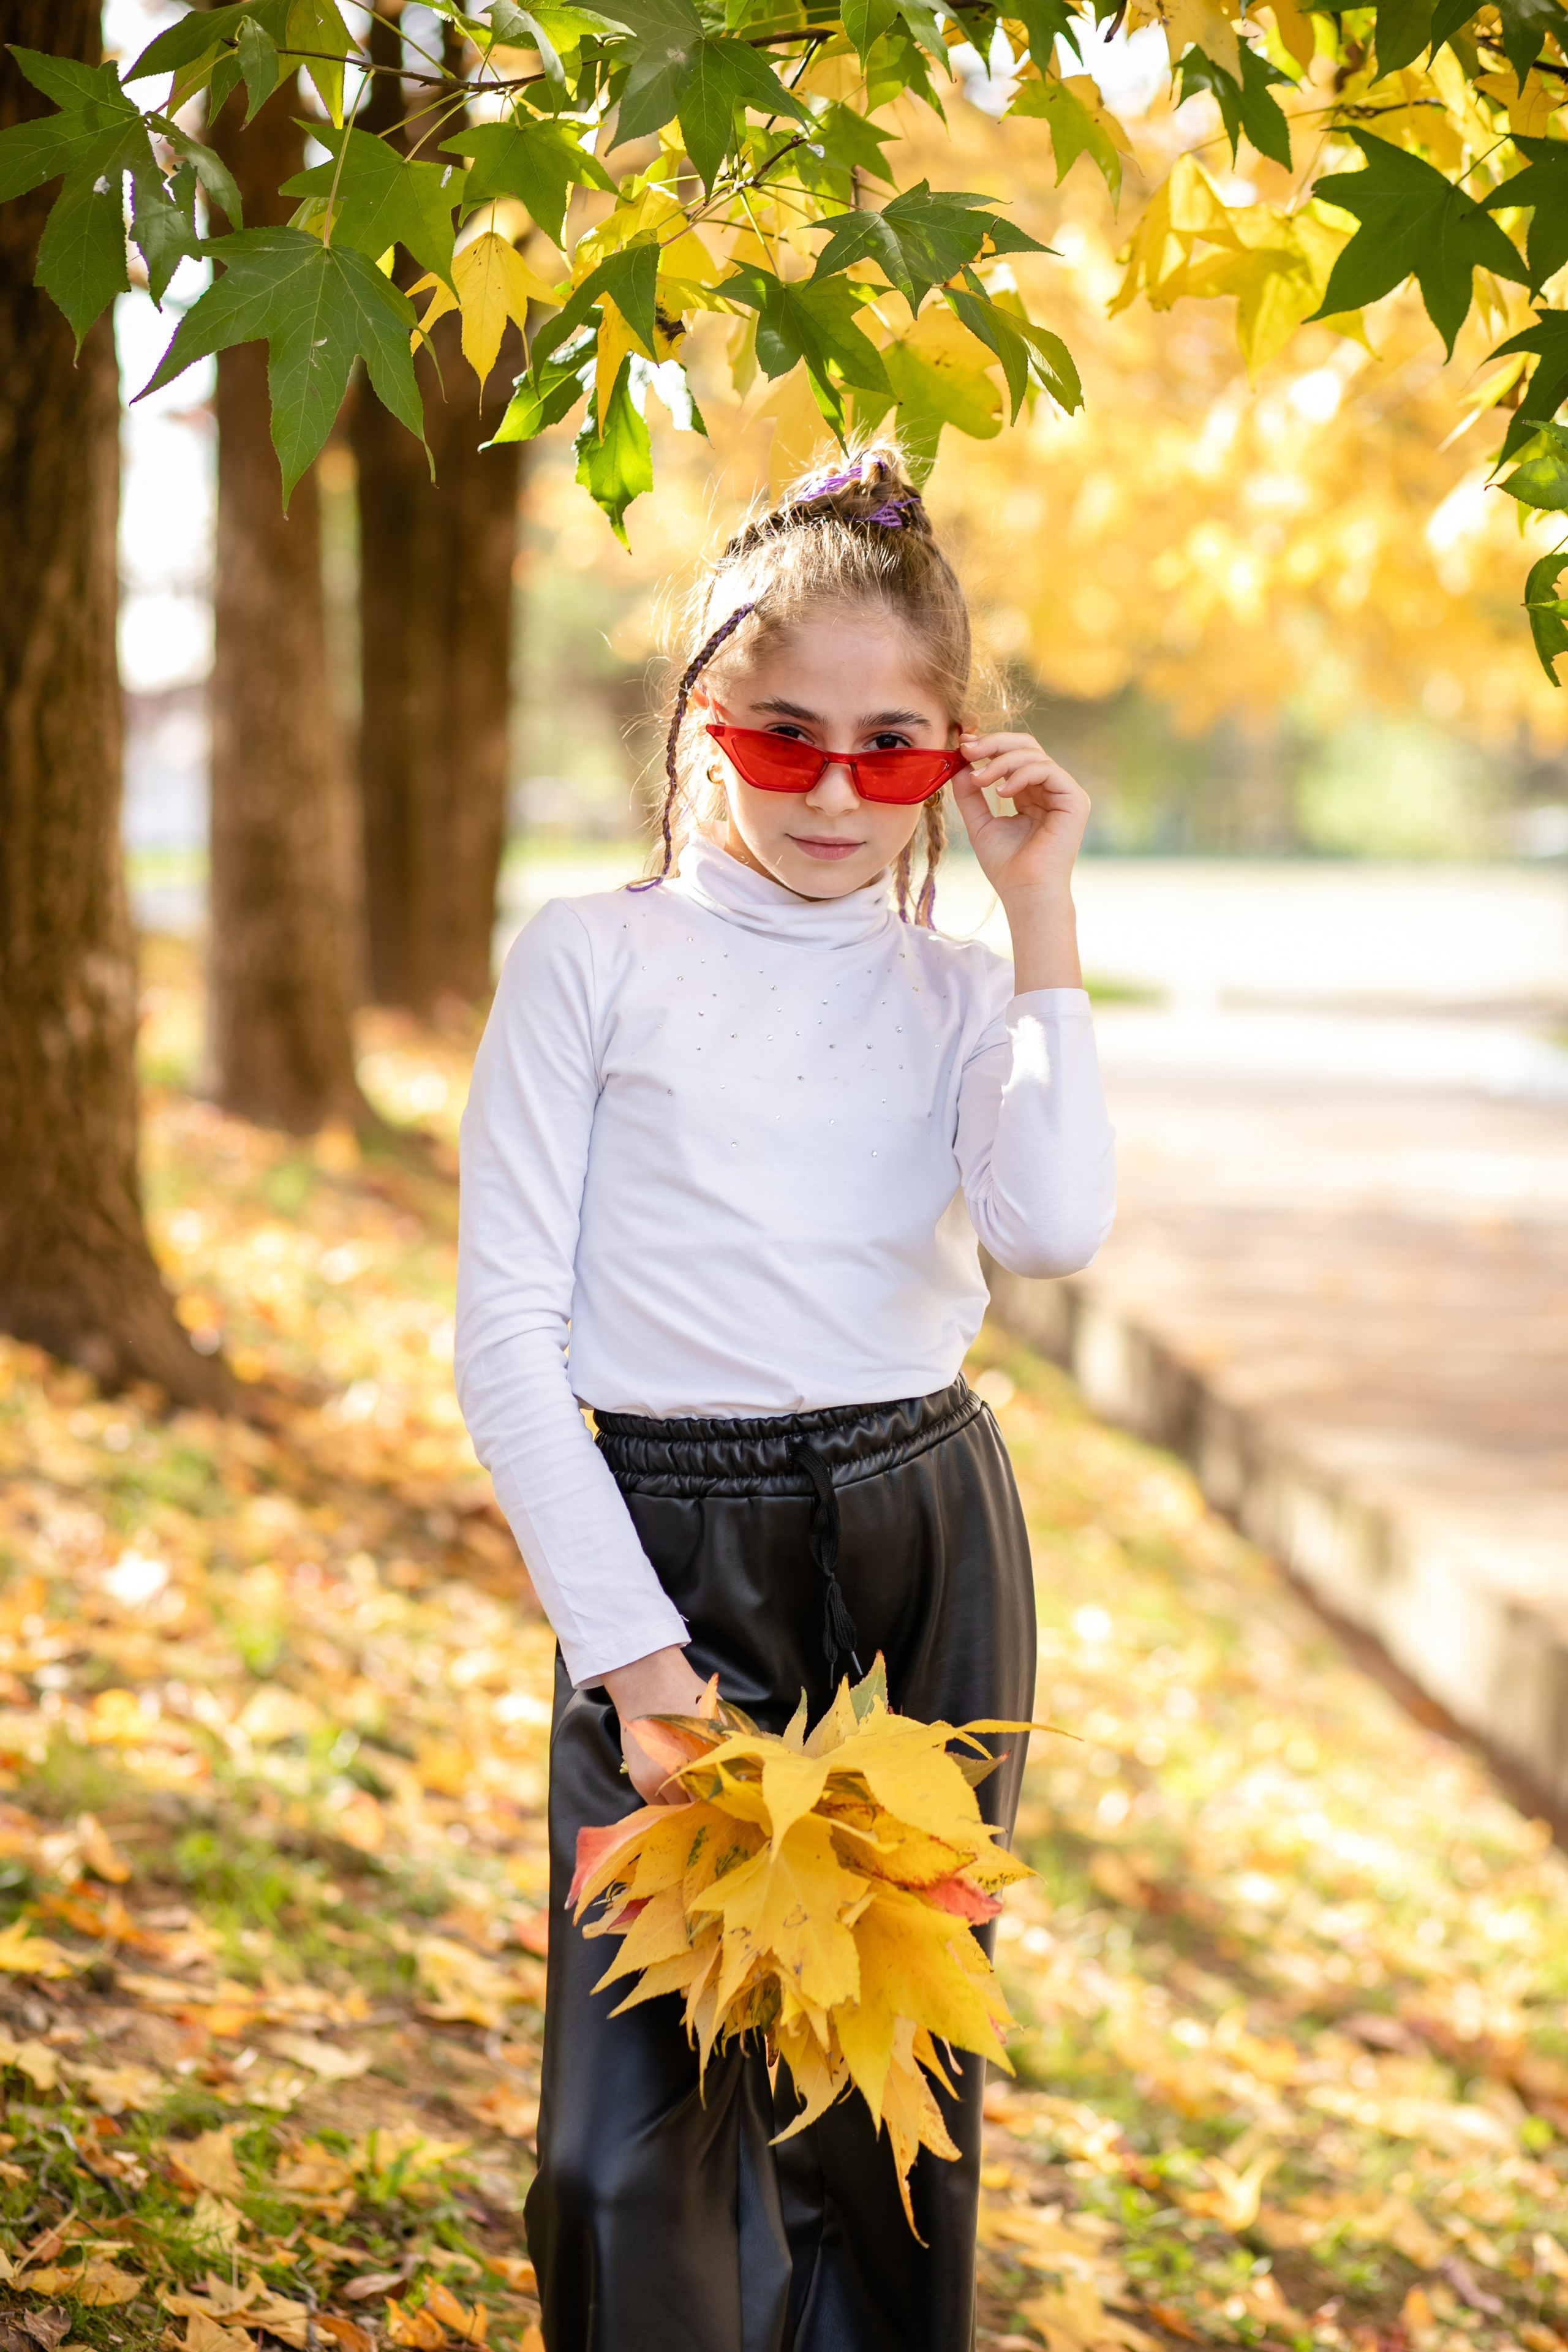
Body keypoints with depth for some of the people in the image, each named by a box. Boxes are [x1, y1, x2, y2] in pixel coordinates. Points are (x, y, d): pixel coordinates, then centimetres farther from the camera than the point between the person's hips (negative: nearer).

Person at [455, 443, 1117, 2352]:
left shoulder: (957, 993, 8)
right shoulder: (596, 961, -1)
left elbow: (1053, 1227, -14)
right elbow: (508, 1336, -5)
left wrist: (1042, 920, -10)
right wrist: (635, 1655, -11)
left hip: (926, 1550, 3)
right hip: (675, 1556, -2)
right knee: (644, 2135, -4)